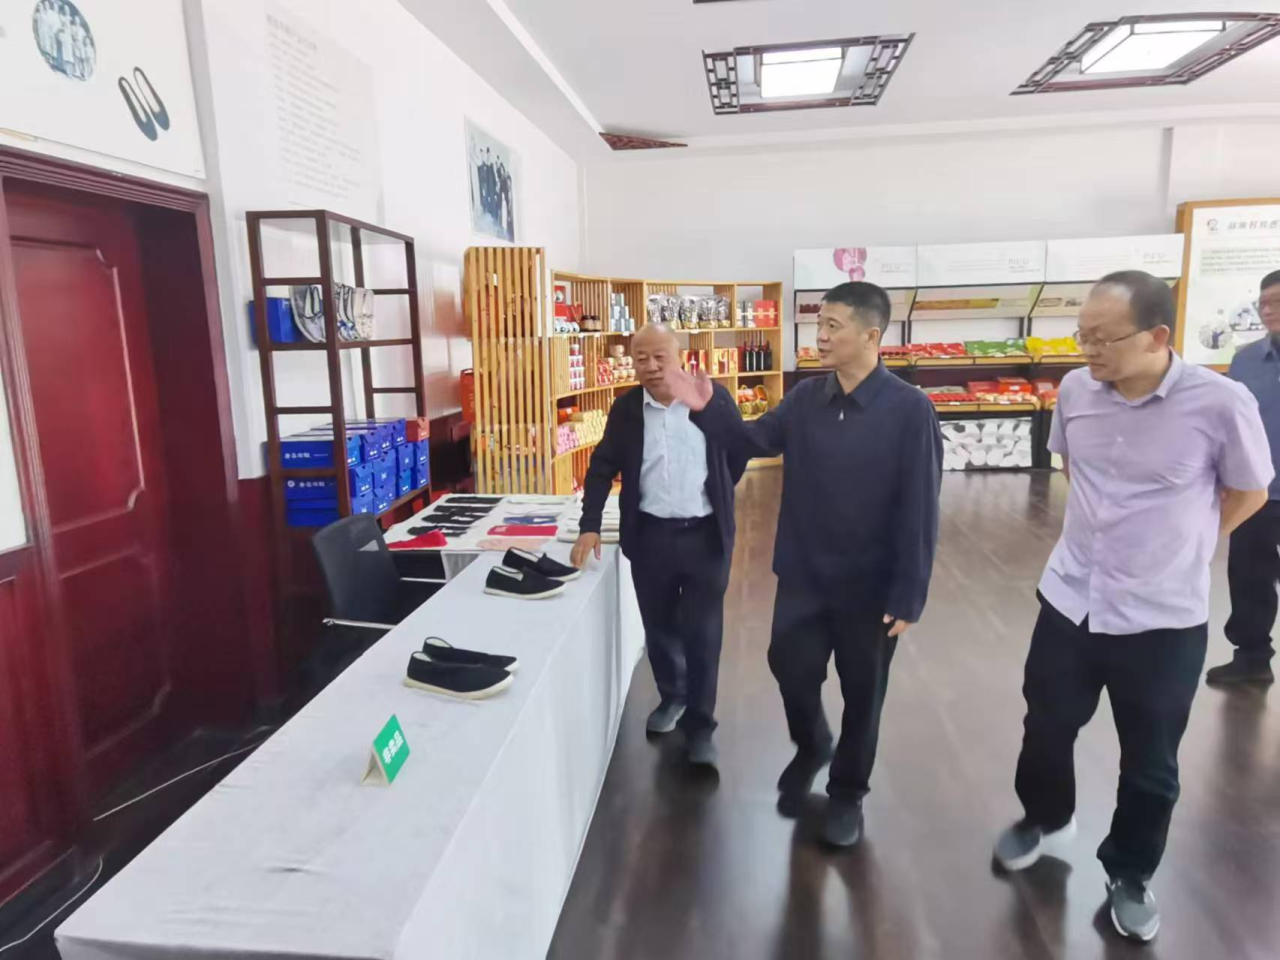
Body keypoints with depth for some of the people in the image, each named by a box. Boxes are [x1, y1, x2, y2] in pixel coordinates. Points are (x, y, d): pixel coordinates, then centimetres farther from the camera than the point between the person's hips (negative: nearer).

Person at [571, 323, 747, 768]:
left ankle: (700, 725, 17)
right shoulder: (625, 408, 0)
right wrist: (589, 527, -5)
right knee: (659, 627, 16)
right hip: (649, 536, 3)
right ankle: (672, 697, 39)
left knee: (703, 633, 3)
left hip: (706, 535, -2)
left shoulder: (713, 396, -6)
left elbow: (739, 452, 6)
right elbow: (602, 468, 2)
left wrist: (715, 496, 7)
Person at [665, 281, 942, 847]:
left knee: (861, 693, 14)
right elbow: (754, 440, 7)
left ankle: (847, 793, 37)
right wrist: (708, 410, -12)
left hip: (870, 585, -3)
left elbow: (919, 510, -15)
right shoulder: (805, 398, -1)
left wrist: (907, 595, -15)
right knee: (791, 670, 14)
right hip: (802, 575, 4)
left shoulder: (909, 410, -16)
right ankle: (810, 747, 46)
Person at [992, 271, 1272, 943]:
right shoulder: (1075, 390, -6)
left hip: (1164, 618, -3)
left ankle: (1130, 877, 39)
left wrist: (1175, 547, 8)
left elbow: (1248, 493, -1)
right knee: (1045, 729, 19)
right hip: (1069, 599, 3)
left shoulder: (1220, 403, -18)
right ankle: (1045, 821, 47)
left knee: (1150, 764, 14)